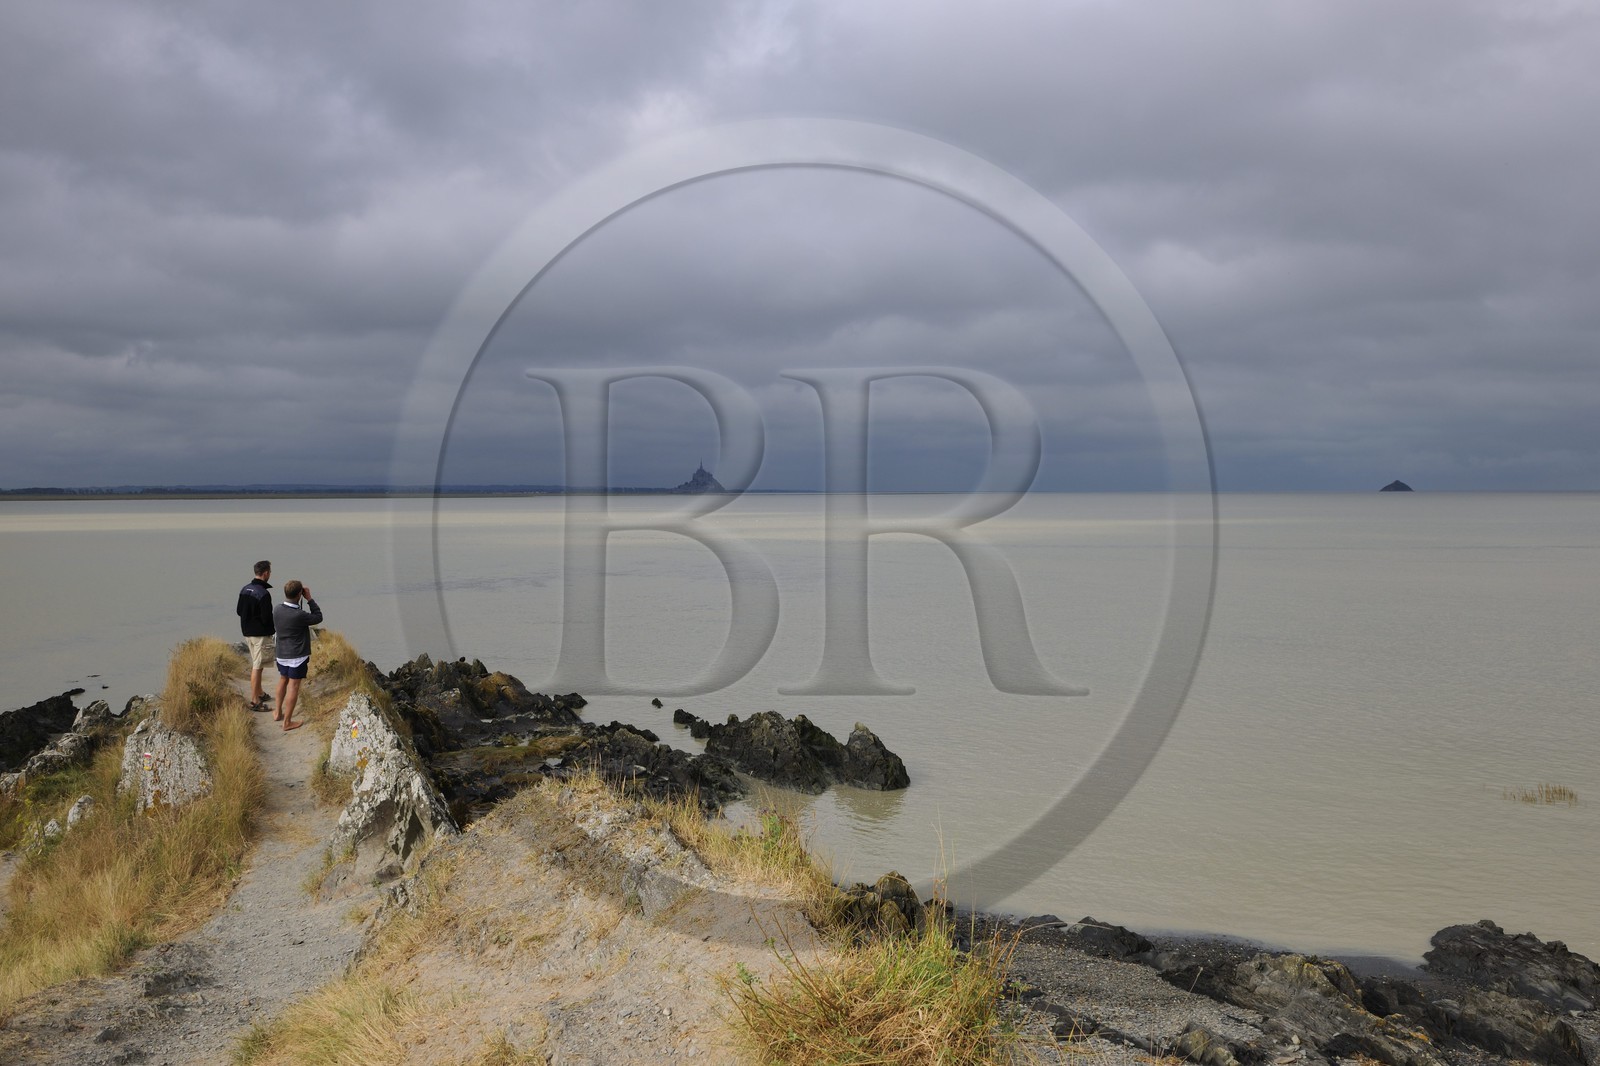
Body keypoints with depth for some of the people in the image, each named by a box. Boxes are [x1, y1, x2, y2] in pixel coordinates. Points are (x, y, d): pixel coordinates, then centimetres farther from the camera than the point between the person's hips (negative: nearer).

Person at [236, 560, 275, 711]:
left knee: (255, 664, 21)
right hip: (261, 634, -8)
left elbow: (239, 611, 12)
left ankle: (259, 693, 34)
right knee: (257, 667, -3)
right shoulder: (264, 593, -22)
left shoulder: (245, 589, 4)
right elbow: (267, 618, -21)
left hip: (247, 632, 8)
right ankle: (254, 701, 0)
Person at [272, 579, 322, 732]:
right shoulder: (299, 615, -26)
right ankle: (287, 722, 7)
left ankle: (278, 713, 37)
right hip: (297, 656, -7)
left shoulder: (277, 609, -8)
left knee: (283, 681, 25)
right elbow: (318, 617, -11)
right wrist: (309, 599, -8)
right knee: (293, 687, 1)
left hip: (282, 654, 7)